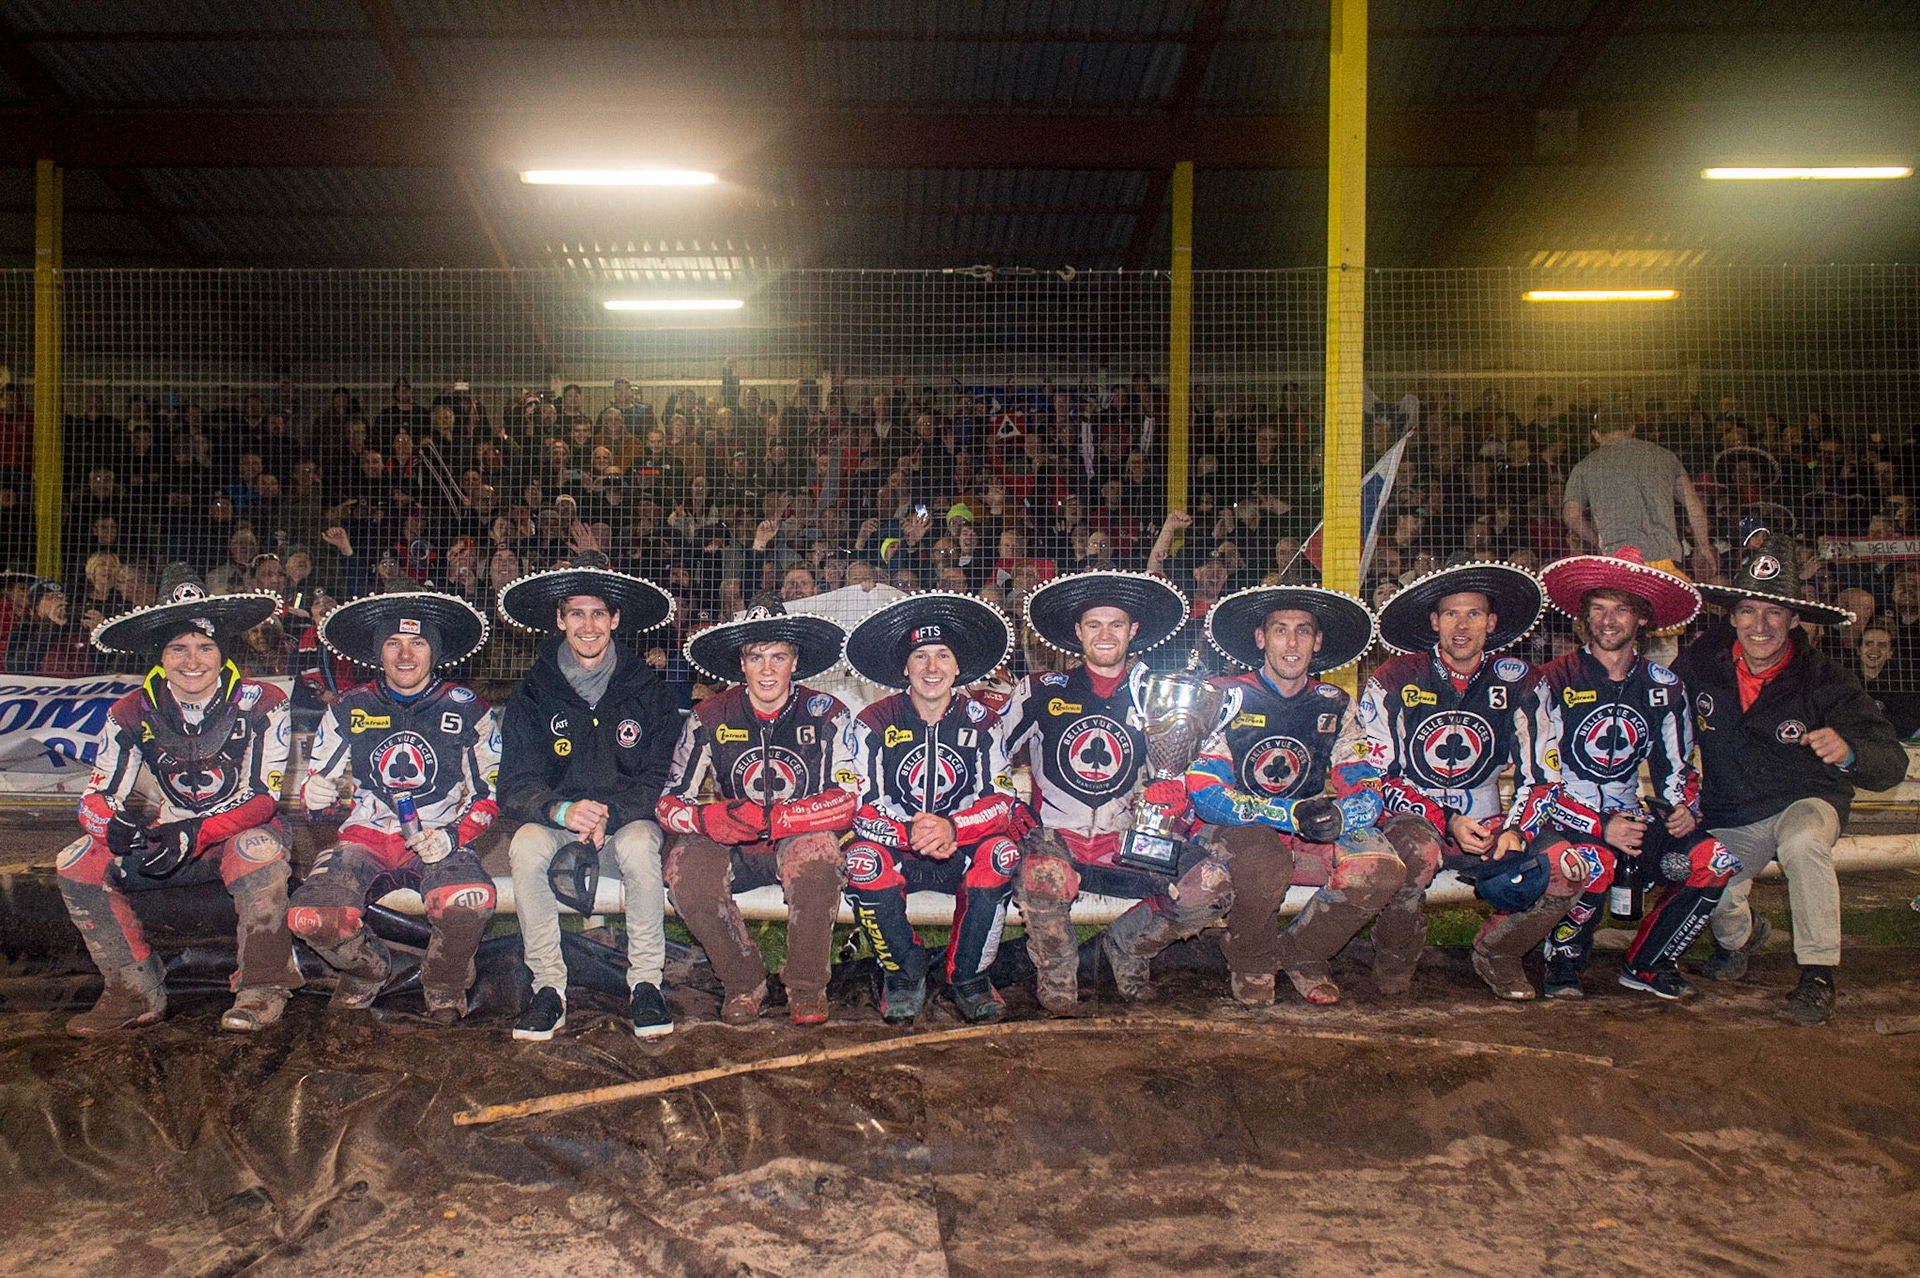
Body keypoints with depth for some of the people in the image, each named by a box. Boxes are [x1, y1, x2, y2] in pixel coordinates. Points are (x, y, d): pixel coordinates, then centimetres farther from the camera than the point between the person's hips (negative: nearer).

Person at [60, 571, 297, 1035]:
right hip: (171, 831, 5)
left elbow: (265, 796, -20)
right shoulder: (132, 714, -4)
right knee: (78, 862, -17)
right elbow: (96, 797, -5)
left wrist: (197, 834, -35)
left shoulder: (261, 706, -16)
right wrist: (112, 823, -31)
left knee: (258, 849, -39)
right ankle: (137, 992, -9)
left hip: (243, 831, -4)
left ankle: (263, 986, -22)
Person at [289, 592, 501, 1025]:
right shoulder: (349, 710, 9)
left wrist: (453, 835, -12)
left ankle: (444, 985, -1)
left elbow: (490, 795, 6)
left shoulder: (466, 710, 4)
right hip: (367, 838, 2)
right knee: (309, 918, -28)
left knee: (470, 900, -37)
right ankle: (366, 971, 10)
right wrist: (319, 793, -11)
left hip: (441, 840, -2)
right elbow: (313, 789, 15)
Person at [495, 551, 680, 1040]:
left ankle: (646, 983, -19)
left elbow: (659, 776, -8)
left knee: (639, 846, -35)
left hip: (627, 814, -1)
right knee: (526, 848, -32)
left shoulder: (646, 689, -2)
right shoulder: (534, 693, 0)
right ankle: (549, 988, -19)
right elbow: (515, 785, -7)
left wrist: (606, 816, -27)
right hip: (555, 816, 1)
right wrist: (563, 811, -29)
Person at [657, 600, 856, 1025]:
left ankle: (807, 988, -15)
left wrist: (772, 818, -32)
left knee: (817, 851, -36)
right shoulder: (709, 718, -3)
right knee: (684, 866, -28)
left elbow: (849, 800, -18)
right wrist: (708, 818, -30)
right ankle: (744, 985, -7)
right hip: (734, 852, 2)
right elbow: (668, 804, -5)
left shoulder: (826, 715, -8)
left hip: (802, 842, -2)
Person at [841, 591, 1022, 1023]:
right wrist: (909, 834, -32)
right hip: (896, 853, 0)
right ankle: (905, 974, -7)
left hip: (961, 853, 1)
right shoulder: (874, 723, -5)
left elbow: (1001, 799, -10)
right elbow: (858, 809, -12)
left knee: (1001, 850, -31)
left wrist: (952, 828, -31)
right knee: (863, 858, -33)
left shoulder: (982, 722, -1)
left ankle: (967, 975, -8)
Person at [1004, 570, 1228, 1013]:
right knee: (1043, 874, -38)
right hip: (1056, 840, -2)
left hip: (1128, 843, 2)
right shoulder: (1040, 691, 5)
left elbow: (1179, 772, 13)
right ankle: (1056, 974, -4)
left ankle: (1126, 946, 8)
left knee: (1213, 882, -22)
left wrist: (1173, 793, -10)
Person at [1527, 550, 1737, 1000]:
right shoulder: (1556, 681, -7)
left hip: (1629, 820, 5)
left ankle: (1646, 964, 3)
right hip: (1560, 823, -5)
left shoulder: (1663, 687, 8)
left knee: (1714, 861, -19)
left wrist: (1683, 809, -7)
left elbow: (1676, 769, 16)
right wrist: (1601, 827, -21)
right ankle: (1563, 963, -7)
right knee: (1594, 863, -37)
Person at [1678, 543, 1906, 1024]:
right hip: (1730, 817, 3)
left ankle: (1818, 973, -17)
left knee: (1803, 843, -35)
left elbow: (1893, 764, -24)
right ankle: (1739, 933, 24)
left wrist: (1848, 752, -46)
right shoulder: (1701, 664, -13)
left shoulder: (1823, 681, -19)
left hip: (1805, 803, -3)